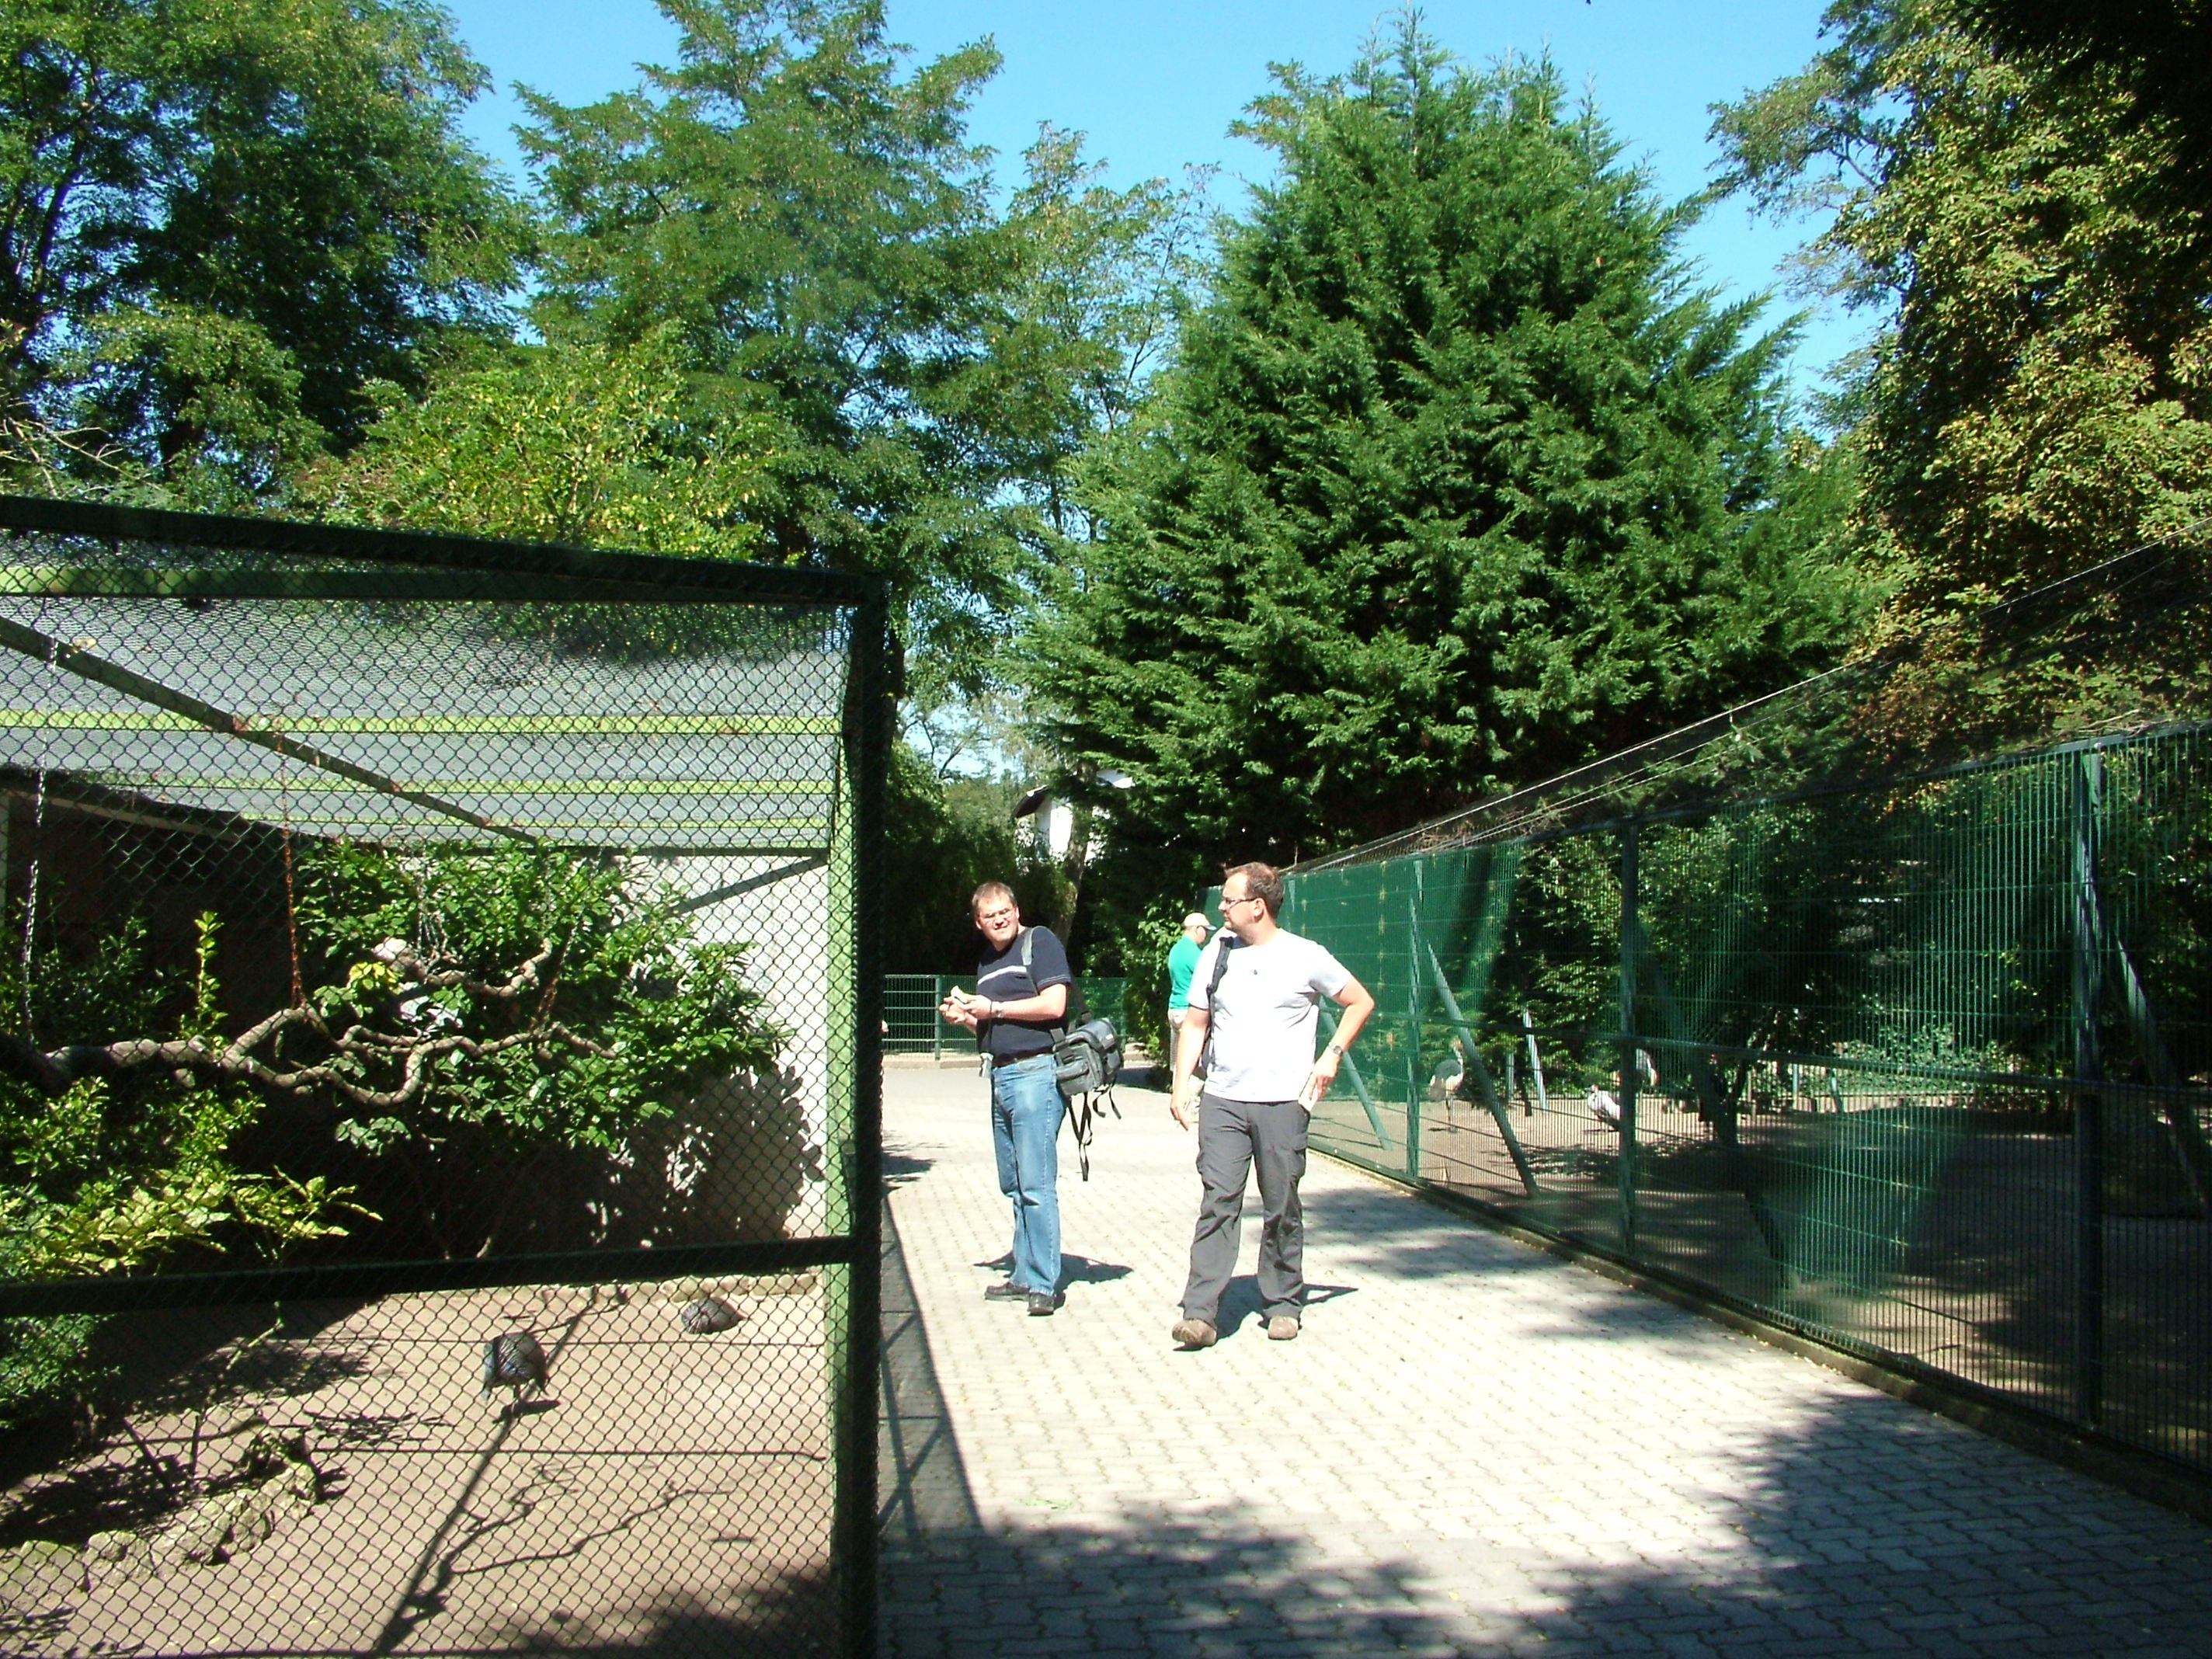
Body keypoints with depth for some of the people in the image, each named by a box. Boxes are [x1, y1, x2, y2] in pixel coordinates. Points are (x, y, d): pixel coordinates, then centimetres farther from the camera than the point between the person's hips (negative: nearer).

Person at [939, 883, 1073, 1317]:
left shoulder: (1039, 941, -5)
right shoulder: (986, 961, 21)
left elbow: (1054, 1005, -15)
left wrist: (993, 1009, -9)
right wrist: (966, 1018, 8)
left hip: (1035, 1072, -9)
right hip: (1000, 1075, 9)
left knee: (1035, 1184, -9)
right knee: (1013, 1185, 13)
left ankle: (1045, 1283, -4)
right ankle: (1024, 1276, 20)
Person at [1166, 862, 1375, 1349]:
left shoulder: (1305, 957, -1)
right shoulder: (1216, 954, 8)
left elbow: (1360, 1002, 9)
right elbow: (1195, 1023, 13)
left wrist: (1331, 1056, 0)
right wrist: (1182, 1085, 4)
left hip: (1283, 1103, -2)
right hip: (1221, 1102, 2)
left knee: (1282, 1209, 5)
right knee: (1217, 1204, -6)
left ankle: (1283, 1305, 20)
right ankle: (1200, 1313, -8)